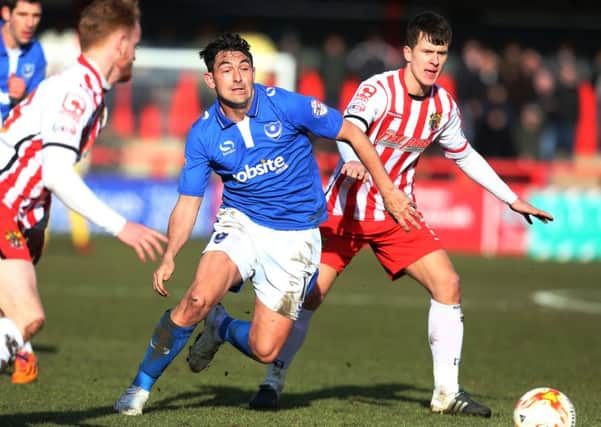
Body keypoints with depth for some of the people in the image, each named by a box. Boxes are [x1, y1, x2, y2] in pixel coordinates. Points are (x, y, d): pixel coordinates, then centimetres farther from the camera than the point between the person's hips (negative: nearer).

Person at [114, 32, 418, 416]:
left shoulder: (286, 106, -13)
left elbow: (353, 134, -1)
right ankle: (141, 387, -8)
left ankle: (221, 327, 28)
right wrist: (169, 257, -16)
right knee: (199, 298, -28)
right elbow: (188, 202, 0)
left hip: (295, 236, -1)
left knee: (265, 350, -9)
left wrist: (388, 191, -2)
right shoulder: (203, 134, -6)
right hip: (241, 222, 1)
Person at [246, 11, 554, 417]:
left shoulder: (443, 105, 0)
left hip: (397, 214, 5)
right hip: (346, 211, -5)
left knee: (448, 284, -9)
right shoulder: (379, 90, -19)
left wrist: (512, 199, 21)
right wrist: (352, 161, -63)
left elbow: (464, 155, 18)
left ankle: (447, 393, -2)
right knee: (308, 296, -9)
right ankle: (273, 384, 9)